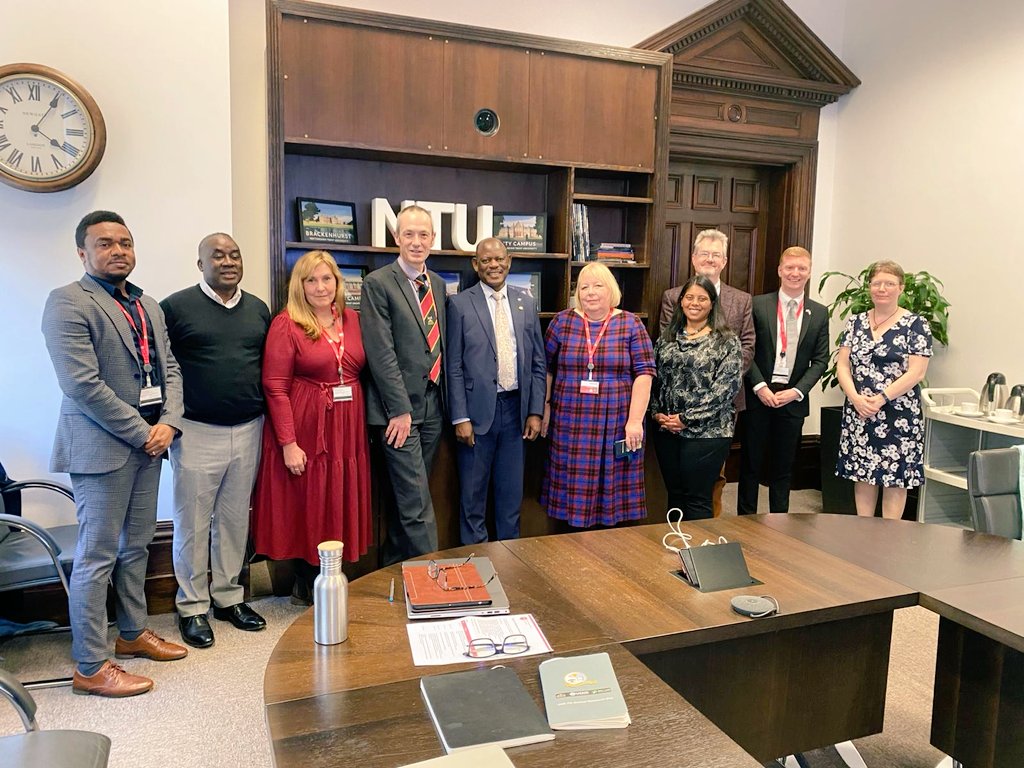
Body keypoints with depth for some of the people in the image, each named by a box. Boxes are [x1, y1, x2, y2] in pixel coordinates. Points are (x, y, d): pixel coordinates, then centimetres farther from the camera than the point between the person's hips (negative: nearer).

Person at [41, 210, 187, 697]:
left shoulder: (149, 306, 14)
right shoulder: (68, 303, -10)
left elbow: (169, 369, 14)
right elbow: (82, 384, -18)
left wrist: (168, 423, -3)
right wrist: (143, 433, -15)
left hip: (147, 443, 8)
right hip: (102, 448, -7)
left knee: (136, 547, 17)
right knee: (97, 557, 0)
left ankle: (133, 633, 33)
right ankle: (90, 667, 11)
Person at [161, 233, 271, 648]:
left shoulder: (258, 310, 9)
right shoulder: (176, 307, -5)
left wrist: (268, 416, 8)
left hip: (248, 431, 4)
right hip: (197, 432, -4)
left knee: (235, 519, 14)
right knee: (193, 523, 6)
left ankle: (229, 597, 29)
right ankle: (192, 607, 21)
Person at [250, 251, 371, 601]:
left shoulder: (352, 320, 8)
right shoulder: (286, 325, -7)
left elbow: (362, 373, 11)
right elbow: (275, 387, -11)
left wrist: (362, 425, 2)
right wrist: (288, 443, -15)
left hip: (348, 429, 5)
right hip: (306, 431, -5)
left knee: (340, 507, 12)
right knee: (306, 508, 6)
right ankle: (306, 584, 25)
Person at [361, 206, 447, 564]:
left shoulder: (437, 283, 13)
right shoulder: (378, 283, -8)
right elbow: (382, 353, -14)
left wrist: (445, 398, 14)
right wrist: (399, 409, -16)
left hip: (433, 405, 7)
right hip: (400, 407, -7)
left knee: (407, 495, 16)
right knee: (417, 504, -4)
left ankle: (393, 567, 31)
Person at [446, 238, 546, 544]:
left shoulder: (526, 303, 7)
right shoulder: (460, 304, -3)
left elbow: (538, 364, 9)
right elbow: (453, 367, -5)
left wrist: (535, 411, 2)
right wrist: (460, 417, -9)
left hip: (516, 408, 3)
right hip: (477, 410, -3)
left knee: (512, 492, 14)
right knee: (472, 494, 8)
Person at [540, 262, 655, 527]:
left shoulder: (630, 324, 1)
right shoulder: (562, 321, 5)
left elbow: (644, 373, -3)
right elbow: (546, 368, 10)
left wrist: (635, 420, -9)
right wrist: (545, 407, 5)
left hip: (615, 424, -1)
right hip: (570, 423, 1)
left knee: (613, 489, 3)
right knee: (572, 491, 5)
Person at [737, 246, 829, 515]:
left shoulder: (819, 313, 6)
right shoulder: (758, 305, -1)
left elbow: (820, 360, 5)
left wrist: (796, 391, -7)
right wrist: (759, 386, -12)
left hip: (793, 399, 2)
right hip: (758, 395, -2)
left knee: (783, 468, 11)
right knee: (750, 464, 6)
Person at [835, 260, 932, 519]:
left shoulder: (916, 325, -3)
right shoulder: (856, 322, 9)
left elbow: (916, 372, -10)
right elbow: (842, 364, 4)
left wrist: (880, 399, -18)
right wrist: (856, 398, -12)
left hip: (898, 415, -4)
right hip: (858, 414, 4)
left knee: (894, 477, 2)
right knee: (862, 474, 9)